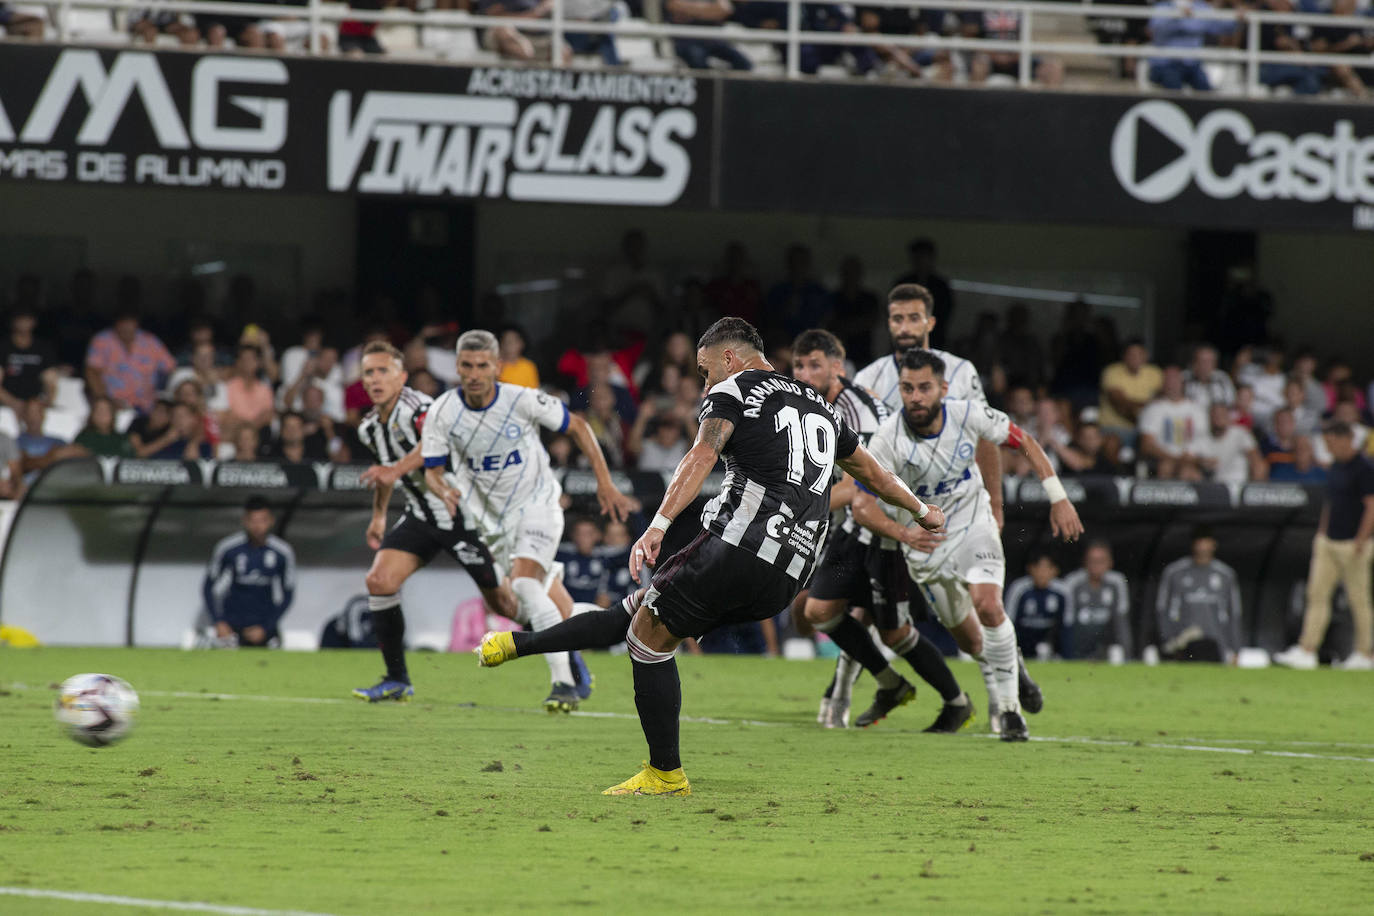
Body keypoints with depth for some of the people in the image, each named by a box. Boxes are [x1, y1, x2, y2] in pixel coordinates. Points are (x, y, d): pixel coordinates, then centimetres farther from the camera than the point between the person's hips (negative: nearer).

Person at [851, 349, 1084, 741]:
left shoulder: (969, 415, -19)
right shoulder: (888, 438, -24)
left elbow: (1024, 442, -2)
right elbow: (862, 504, -21)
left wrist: (1058, 499, -6)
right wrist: (901, 532, -40)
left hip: (974, 524, -1)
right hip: (926, 543, 1)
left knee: (987, 605, -25)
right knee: (968, 638, 8)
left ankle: (1008, 706, -13)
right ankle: (1009, 666, 43)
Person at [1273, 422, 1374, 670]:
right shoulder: (1335, 467, 13)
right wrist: (1321, 533, 18)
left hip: (1353, 543, -8)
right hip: (1328, 542, 8)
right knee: (1317, 594, 1)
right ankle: (1307, 652, -1)